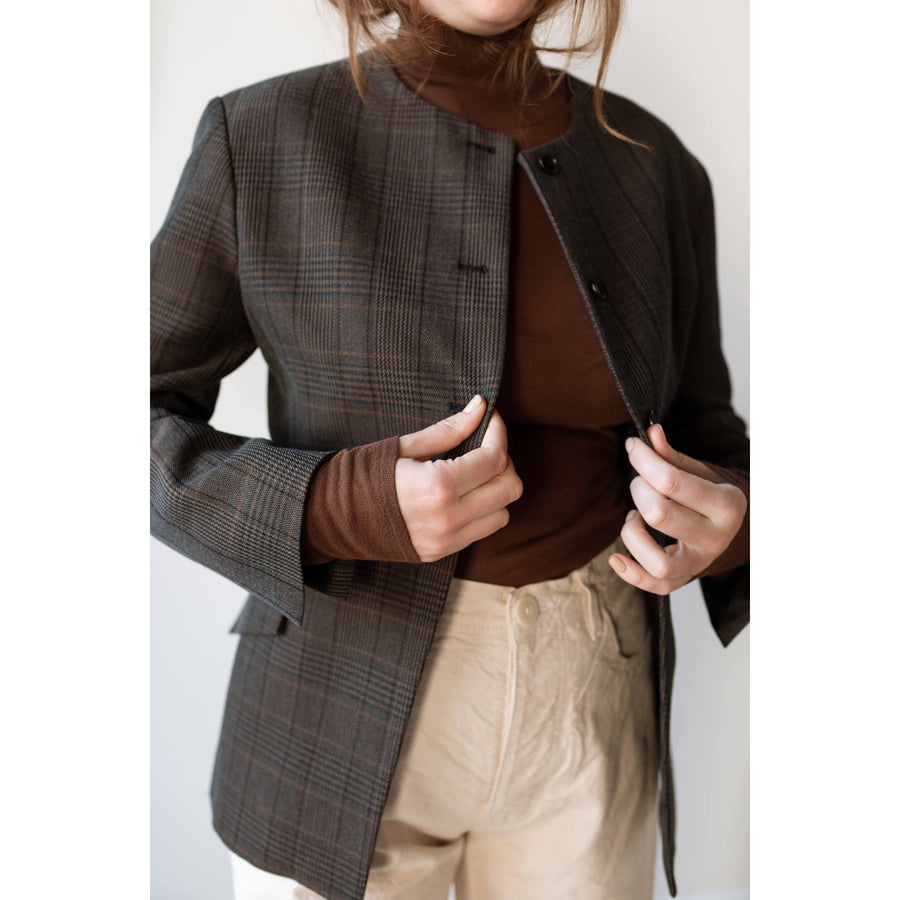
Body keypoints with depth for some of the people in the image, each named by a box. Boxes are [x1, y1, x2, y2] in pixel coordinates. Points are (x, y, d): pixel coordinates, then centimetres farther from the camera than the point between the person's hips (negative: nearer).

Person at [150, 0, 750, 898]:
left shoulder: (656, 162, 1)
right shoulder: (261, 136, -8)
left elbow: (702, 420, 11)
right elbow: (150, 417, -4)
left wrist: (728, 521, -11)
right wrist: (331, 510, -22)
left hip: (592, 703, 3)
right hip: (344, 716, -2)